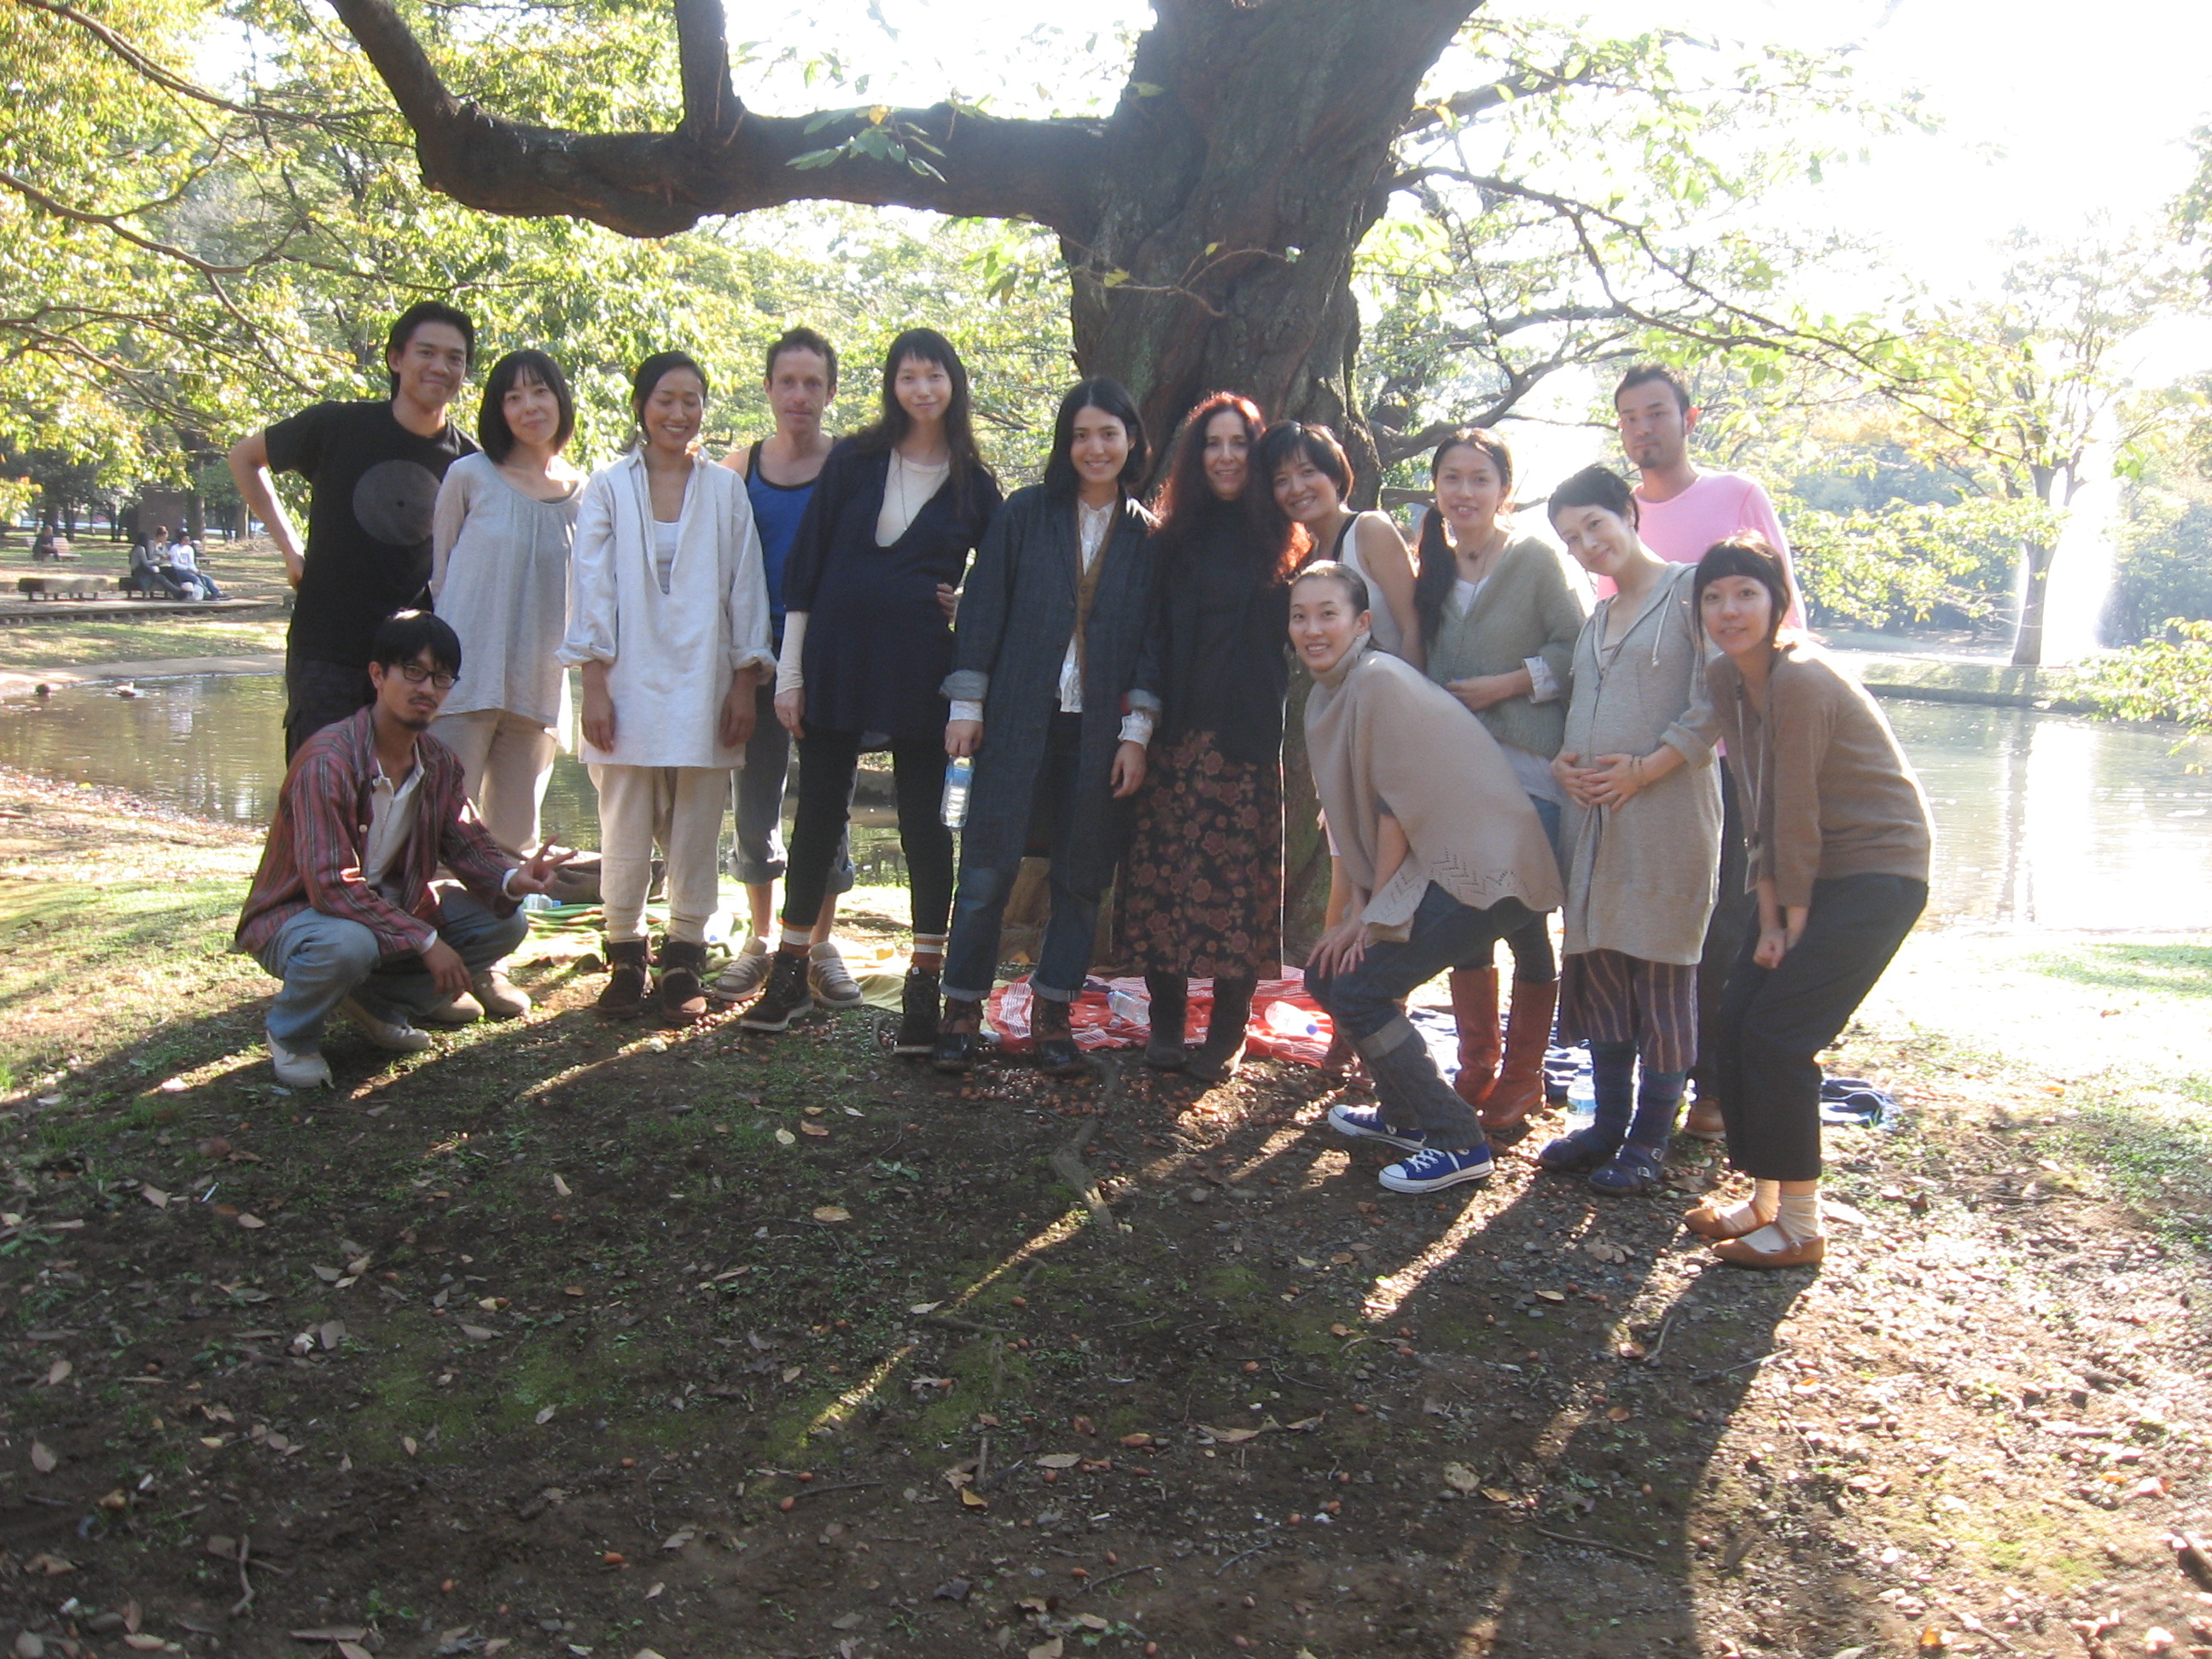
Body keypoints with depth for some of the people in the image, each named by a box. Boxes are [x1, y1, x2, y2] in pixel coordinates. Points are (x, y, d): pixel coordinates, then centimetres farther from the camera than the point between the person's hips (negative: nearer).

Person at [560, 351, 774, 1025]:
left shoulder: (726, 489, 7)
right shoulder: (608, 488, 5)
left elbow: (745, 586, 6)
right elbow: (591, 589, 2)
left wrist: (745, 679, 0)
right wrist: (594, 683, -4)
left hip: (703, 685, 1)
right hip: (630, 683, 0)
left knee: (695, 835, 3)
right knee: (626, 835, 2)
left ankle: (684, 960, 12)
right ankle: (626, 957, 13)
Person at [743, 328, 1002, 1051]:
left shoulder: (973, 483, 5)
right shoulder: (853, 462, 4)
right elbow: (804, 565, 3)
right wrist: (791, 669, -1)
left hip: (921, 667, 0)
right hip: (838, 657, 1)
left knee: (923, 816, 1)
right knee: (820, 809, 6)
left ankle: (924, 985, 4)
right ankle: (790, 971, 17)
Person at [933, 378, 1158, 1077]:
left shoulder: (1147, 536, 6)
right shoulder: (1025, 514, 4)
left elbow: (1154, 643, 5)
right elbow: (983, 609, 3)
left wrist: (1137, 733, -1)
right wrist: (966, 706, -1)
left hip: (1100, 732, 1)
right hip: (1018, 723, -1)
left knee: (1081, 875, 6)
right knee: (988, 867, -2)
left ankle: (1052, 1011, 19)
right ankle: (963, 1007, 9)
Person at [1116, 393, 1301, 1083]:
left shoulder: (1278, 541, 8)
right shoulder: (1174, 538, 12)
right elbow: (1152, 634, 7)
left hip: (1246, 740, -2)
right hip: (1177, 734, 2)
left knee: (1238, 877, -2)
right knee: (1163, 871, 0)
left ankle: (1227, 1034, 6)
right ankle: (1166, 1022, 10)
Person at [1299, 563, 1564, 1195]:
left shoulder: (1379, 681, -16)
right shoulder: (1324, 697, 12)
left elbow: (1397, 805, -16)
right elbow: (1353, 815, 14)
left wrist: (1372, 915, -8)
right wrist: (1359, 912, 4)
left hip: (1479, 868, -9)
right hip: (1422, 865, 9)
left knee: (1359, 989, -13)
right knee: (1328, 974, 10)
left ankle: (1458, 1145, -3)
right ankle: (1404, 1115, 27)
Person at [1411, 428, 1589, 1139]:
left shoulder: (1537, 561, -5)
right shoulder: (1434, 569, 14)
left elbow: (1581, 648, -10)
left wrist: (1509, 684, -15)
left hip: (1528, 771, -6)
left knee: (1524, 924, -1)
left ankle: (1518, 1089, 10)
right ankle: (1476, 1075, 22)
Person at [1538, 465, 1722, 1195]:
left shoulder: (1688, 588, -4)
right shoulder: (1596, 616, 19)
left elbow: (1713, 703, -11)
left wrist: (1644, 769, -16)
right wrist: (1562, 759, 3)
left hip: (1666, 811, -7)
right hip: (1592, 812, 7)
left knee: (1661, 971, -2)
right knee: (1597, 965, 9)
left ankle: (1650, 1138, 5)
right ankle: (1609, 1122, 19)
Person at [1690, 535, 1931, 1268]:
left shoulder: (1801, 680, -23)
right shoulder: (1725, 678, 2)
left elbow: (1797, 810, -19)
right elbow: (1759, 809, 4)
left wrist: (1794, 923, -12)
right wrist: (1768, 920, 0)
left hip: (1879, 869, -8)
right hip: (1814, 870, 8)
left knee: (1778, 1032, -10)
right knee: (1735, 1020, 4)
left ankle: (1799, 1227, 2)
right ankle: (1764, 1198, 18)